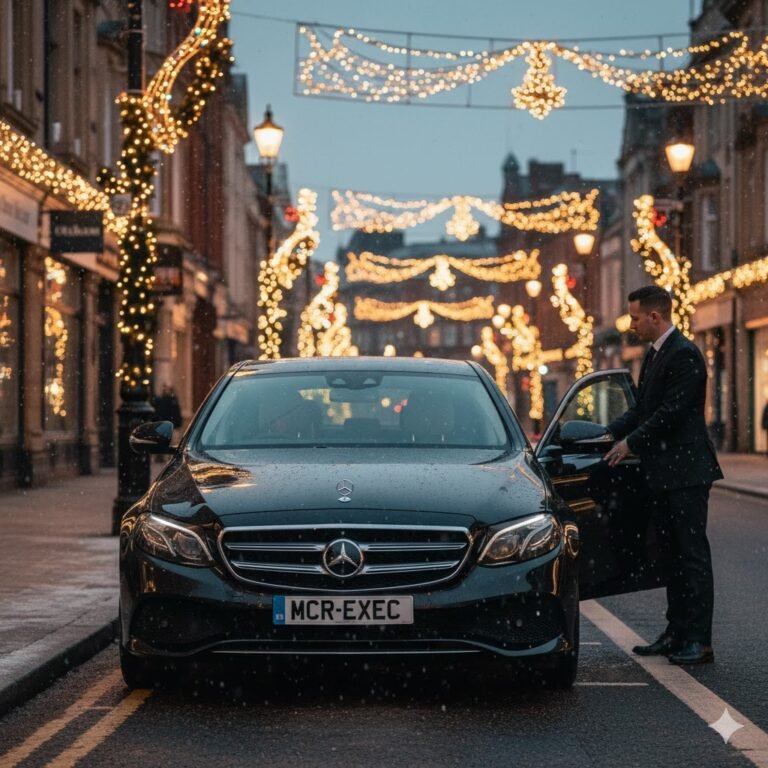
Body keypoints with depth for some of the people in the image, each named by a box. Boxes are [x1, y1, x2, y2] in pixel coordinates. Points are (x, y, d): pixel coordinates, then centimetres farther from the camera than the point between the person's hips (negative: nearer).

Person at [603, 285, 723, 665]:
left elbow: (672, 412, -19)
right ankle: (677, 633, 19)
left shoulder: (685, 355, -15)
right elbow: (642, 409, 18)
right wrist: (610, 434, 6)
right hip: (662, 473, 10)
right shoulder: (654, 355, 16)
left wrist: (631, 442, -13)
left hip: (686, 472, -10)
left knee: (692, 555, -6)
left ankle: (698, 640, -4)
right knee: (671, 556, 13)